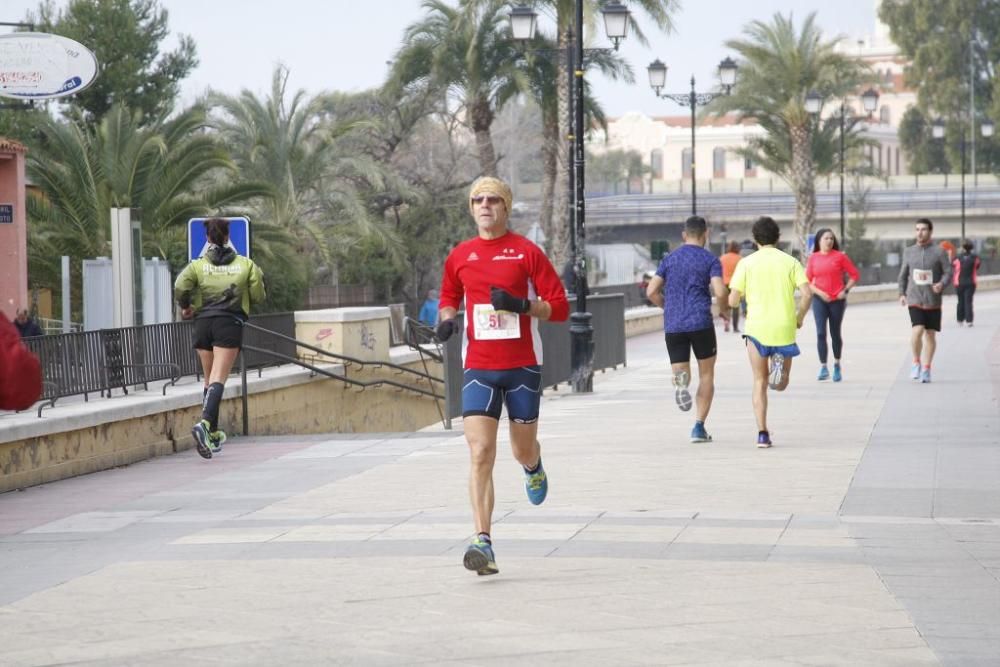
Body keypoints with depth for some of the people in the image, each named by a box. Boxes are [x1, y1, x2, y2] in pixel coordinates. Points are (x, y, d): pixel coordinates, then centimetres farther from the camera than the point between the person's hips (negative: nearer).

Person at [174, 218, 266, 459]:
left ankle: (214, 433, 18)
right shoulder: (245, 264, 6)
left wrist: (185, 306, 10)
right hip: (230, 323, -2)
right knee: (218, 379, -12)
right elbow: (259, 296, 6)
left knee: (209, 379, 16)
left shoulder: (199, 265, 6)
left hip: (203, 322, 2)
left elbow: (180, 286, -9)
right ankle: (205, 423, -34)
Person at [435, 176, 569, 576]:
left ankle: (533, 467, 51)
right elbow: (449, 298, 25)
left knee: (523, 451, 11)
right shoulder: (459, 256, 7)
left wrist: (521, 305, -19)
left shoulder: (527, 252, -2)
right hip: (478, 367, 1)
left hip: (522, 366, -1)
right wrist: (447, 320, 2)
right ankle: (483, 542, -18)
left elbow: (560, 307, -3)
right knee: (480, 454, -13)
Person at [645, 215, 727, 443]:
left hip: (672, 326, 2)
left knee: (681, 370, 8)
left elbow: (652, 291, 6)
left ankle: (680, 380, -30)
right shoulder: (710, 260, 1)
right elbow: (720, 292, -12)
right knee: (706, 375, 11)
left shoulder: (669, 259, 12)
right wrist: (723, 311, 9)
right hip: (701, 323, -2)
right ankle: (699, 426, 3)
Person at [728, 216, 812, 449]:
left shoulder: (746, 263, 0)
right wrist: (800, 317, 9)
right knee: (781, 384, 16)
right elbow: (807, 293, -8)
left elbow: (733, 300, -4)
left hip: (756, 327, 0)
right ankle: (780, 363, -20)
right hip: (784, 329, 1)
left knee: (760, 382, 8)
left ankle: (762, 433, -4)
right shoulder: (790, 261, 3)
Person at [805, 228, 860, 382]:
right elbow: (807, 281, 3)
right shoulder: (813, 258, 2)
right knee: (821, 333, -10)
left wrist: (846, 290, -8)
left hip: (837, 300, 0)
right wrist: (819, 292, -10)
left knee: (835, 333, 9)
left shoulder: (839, 256, -2)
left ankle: (837, 366, 25)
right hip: (820, 300, 0)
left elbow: (855, 275, 2)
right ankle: (823, 368, -9)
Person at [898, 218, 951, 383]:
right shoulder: (909, 251, 7)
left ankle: (926, 370, 16)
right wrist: (902, 293, 6)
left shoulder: (939, 252, -1)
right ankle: (916, 362, 3)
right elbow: (903, 275, 16)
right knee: (917, 330, -18)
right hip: (914, 299, 0)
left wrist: (942, 284, -22)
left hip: (933, 300, 0)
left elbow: (948, 272, -3)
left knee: (930, 334, 5)